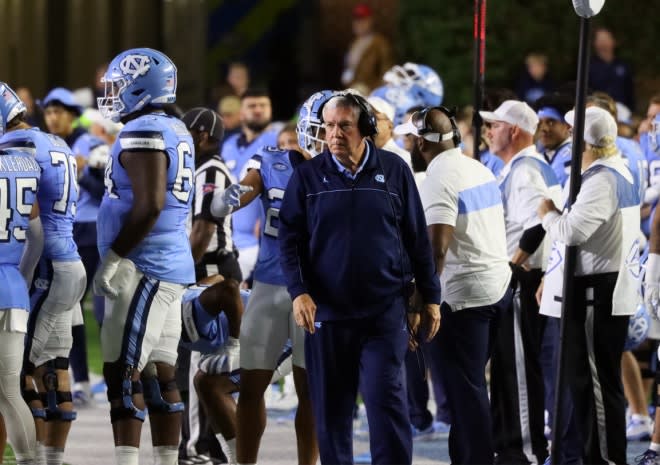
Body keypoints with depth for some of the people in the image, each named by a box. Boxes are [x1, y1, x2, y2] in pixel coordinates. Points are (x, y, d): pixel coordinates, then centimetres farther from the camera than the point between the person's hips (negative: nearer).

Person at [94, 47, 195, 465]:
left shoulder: (143, 133, -14)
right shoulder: (176, 131, 15)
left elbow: (148, 205, -23)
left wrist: (113, 258, -18)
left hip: (143, 269, -10)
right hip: (172, 267, 10)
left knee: (123, 372, -11)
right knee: (161, 376, 10)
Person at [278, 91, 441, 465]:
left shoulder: (394, 171, 3)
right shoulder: (308, 176, 2)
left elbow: (417, 238, 8)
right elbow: (290, 239, 2)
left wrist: (431, 298, 8)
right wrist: (298, 292, -12)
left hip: (385, 310, -1)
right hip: (326, 312, 1)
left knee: (386, 399, -9)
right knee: (331, 407, 6)